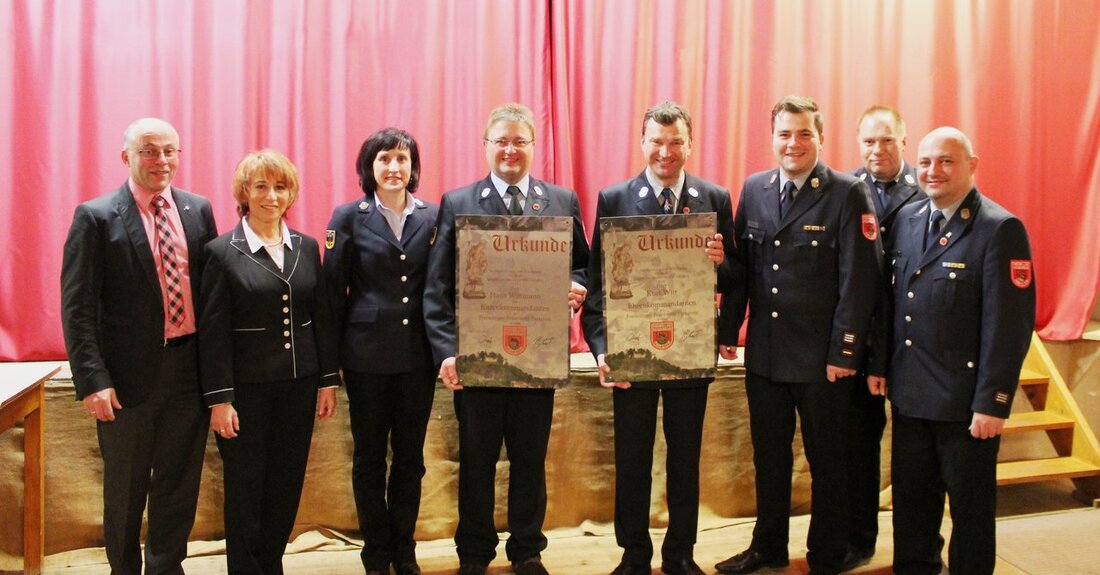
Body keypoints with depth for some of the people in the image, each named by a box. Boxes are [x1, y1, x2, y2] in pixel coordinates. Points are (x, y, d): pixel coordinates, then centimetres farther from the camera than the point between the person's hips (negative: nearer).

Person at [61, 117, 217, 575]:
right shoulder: (95, 217, -6)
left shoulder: (198, 210, 5)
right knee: (125, 489, 12)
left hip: (190, 367, 3)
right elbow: (77, 306, -10)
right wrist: (92, 379, -16)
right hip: (130, 373, -3)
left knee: (180, 482, 13)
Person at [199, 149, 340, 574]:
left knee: (287, 484, 11)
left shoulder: (306, 247, 7)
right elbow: (212, 332, -8)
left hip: (299, 384, 4)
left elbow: (323, 317, 10)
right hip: (247, 387, -4)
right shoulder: (223, 252, -6)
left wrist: (328, 380, 7)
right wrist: (219, 399, -11)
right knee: (245, 487, 7)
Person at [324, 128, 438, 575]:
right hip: (367, 353, -2)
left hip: (418, 354, 2)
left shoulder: (432, 217, 4)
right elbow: (333, 290, -1)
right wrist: (331, 354, -2)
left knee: (410, 455, 10)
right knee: (369, 456, 8)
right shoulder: (349, 218, -2)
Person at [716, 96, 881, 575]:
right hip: (764, 352, 5)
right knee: (768, 457, 17)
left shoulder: (849, 194, -9)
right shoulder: (754, 189, 6)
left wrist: (844, 353, -13)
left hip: (821, 357, -4)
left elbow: (858, 280, -11)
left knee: (826, 461, 9)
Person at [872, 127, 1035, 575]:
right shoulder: (906, 219, 7)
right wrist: (877, 363, 9)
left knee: (970, 503, 9)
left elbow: (1010, 324, -16)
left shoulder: (1000, 229, -13)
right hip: (909, 393, 6)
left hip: (965, 400, -6)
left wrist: (992, 402, -17)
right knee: (911, 497, 17)